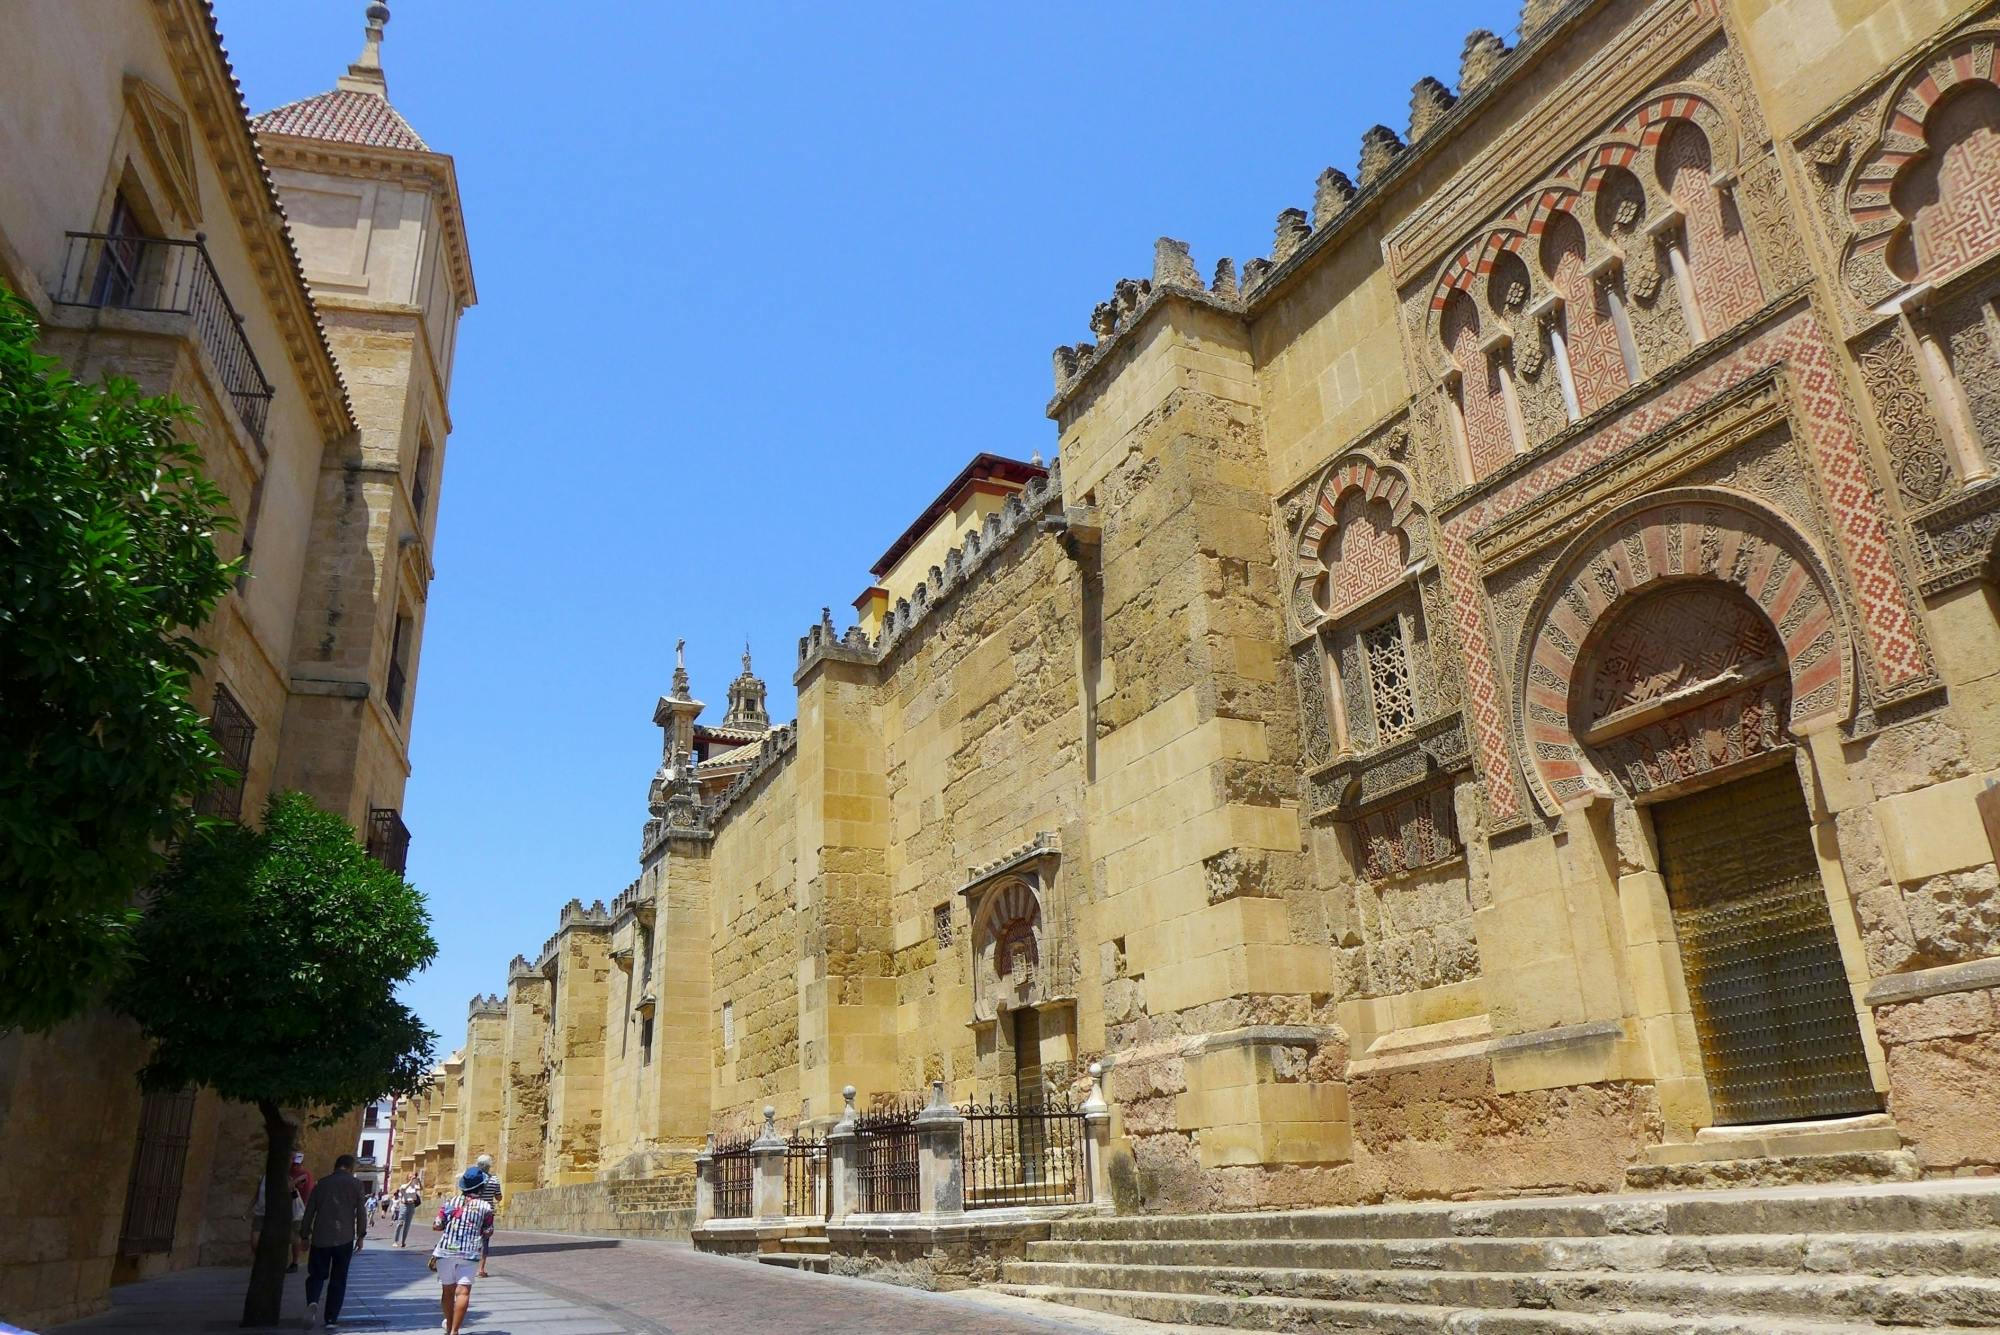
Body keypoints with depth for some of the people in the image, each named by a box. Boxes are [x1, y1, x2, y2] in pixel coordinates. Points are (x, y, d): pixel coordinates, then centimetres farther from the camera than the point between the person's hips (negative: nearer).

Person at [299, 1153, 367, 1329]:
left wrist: (305, 1236, 19)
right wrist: (360, 1236, 8)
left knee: (316, 1275, 11)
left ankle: (312, 1302, -16)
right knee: (338, 1279, 10)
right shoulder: (355, 1184, 2)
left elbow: (309, 1212, 9)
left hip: (320, 1238, 2)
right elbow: (360, 1212, -1)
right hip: (344, 1238, -1)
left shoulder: (321, 1183, 8)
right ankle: (330, 1318, 9)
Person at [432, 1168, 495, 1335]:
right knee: (463, 1291, -6)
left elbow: (438, 1226, 1)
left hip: (446, 1250, 3)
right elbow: (488, 1231, 3)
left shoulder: (449, 1201, 3)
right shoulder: (485, 1207, 0)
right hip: (470, 1252, -3)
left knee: (448, 1289, 18)